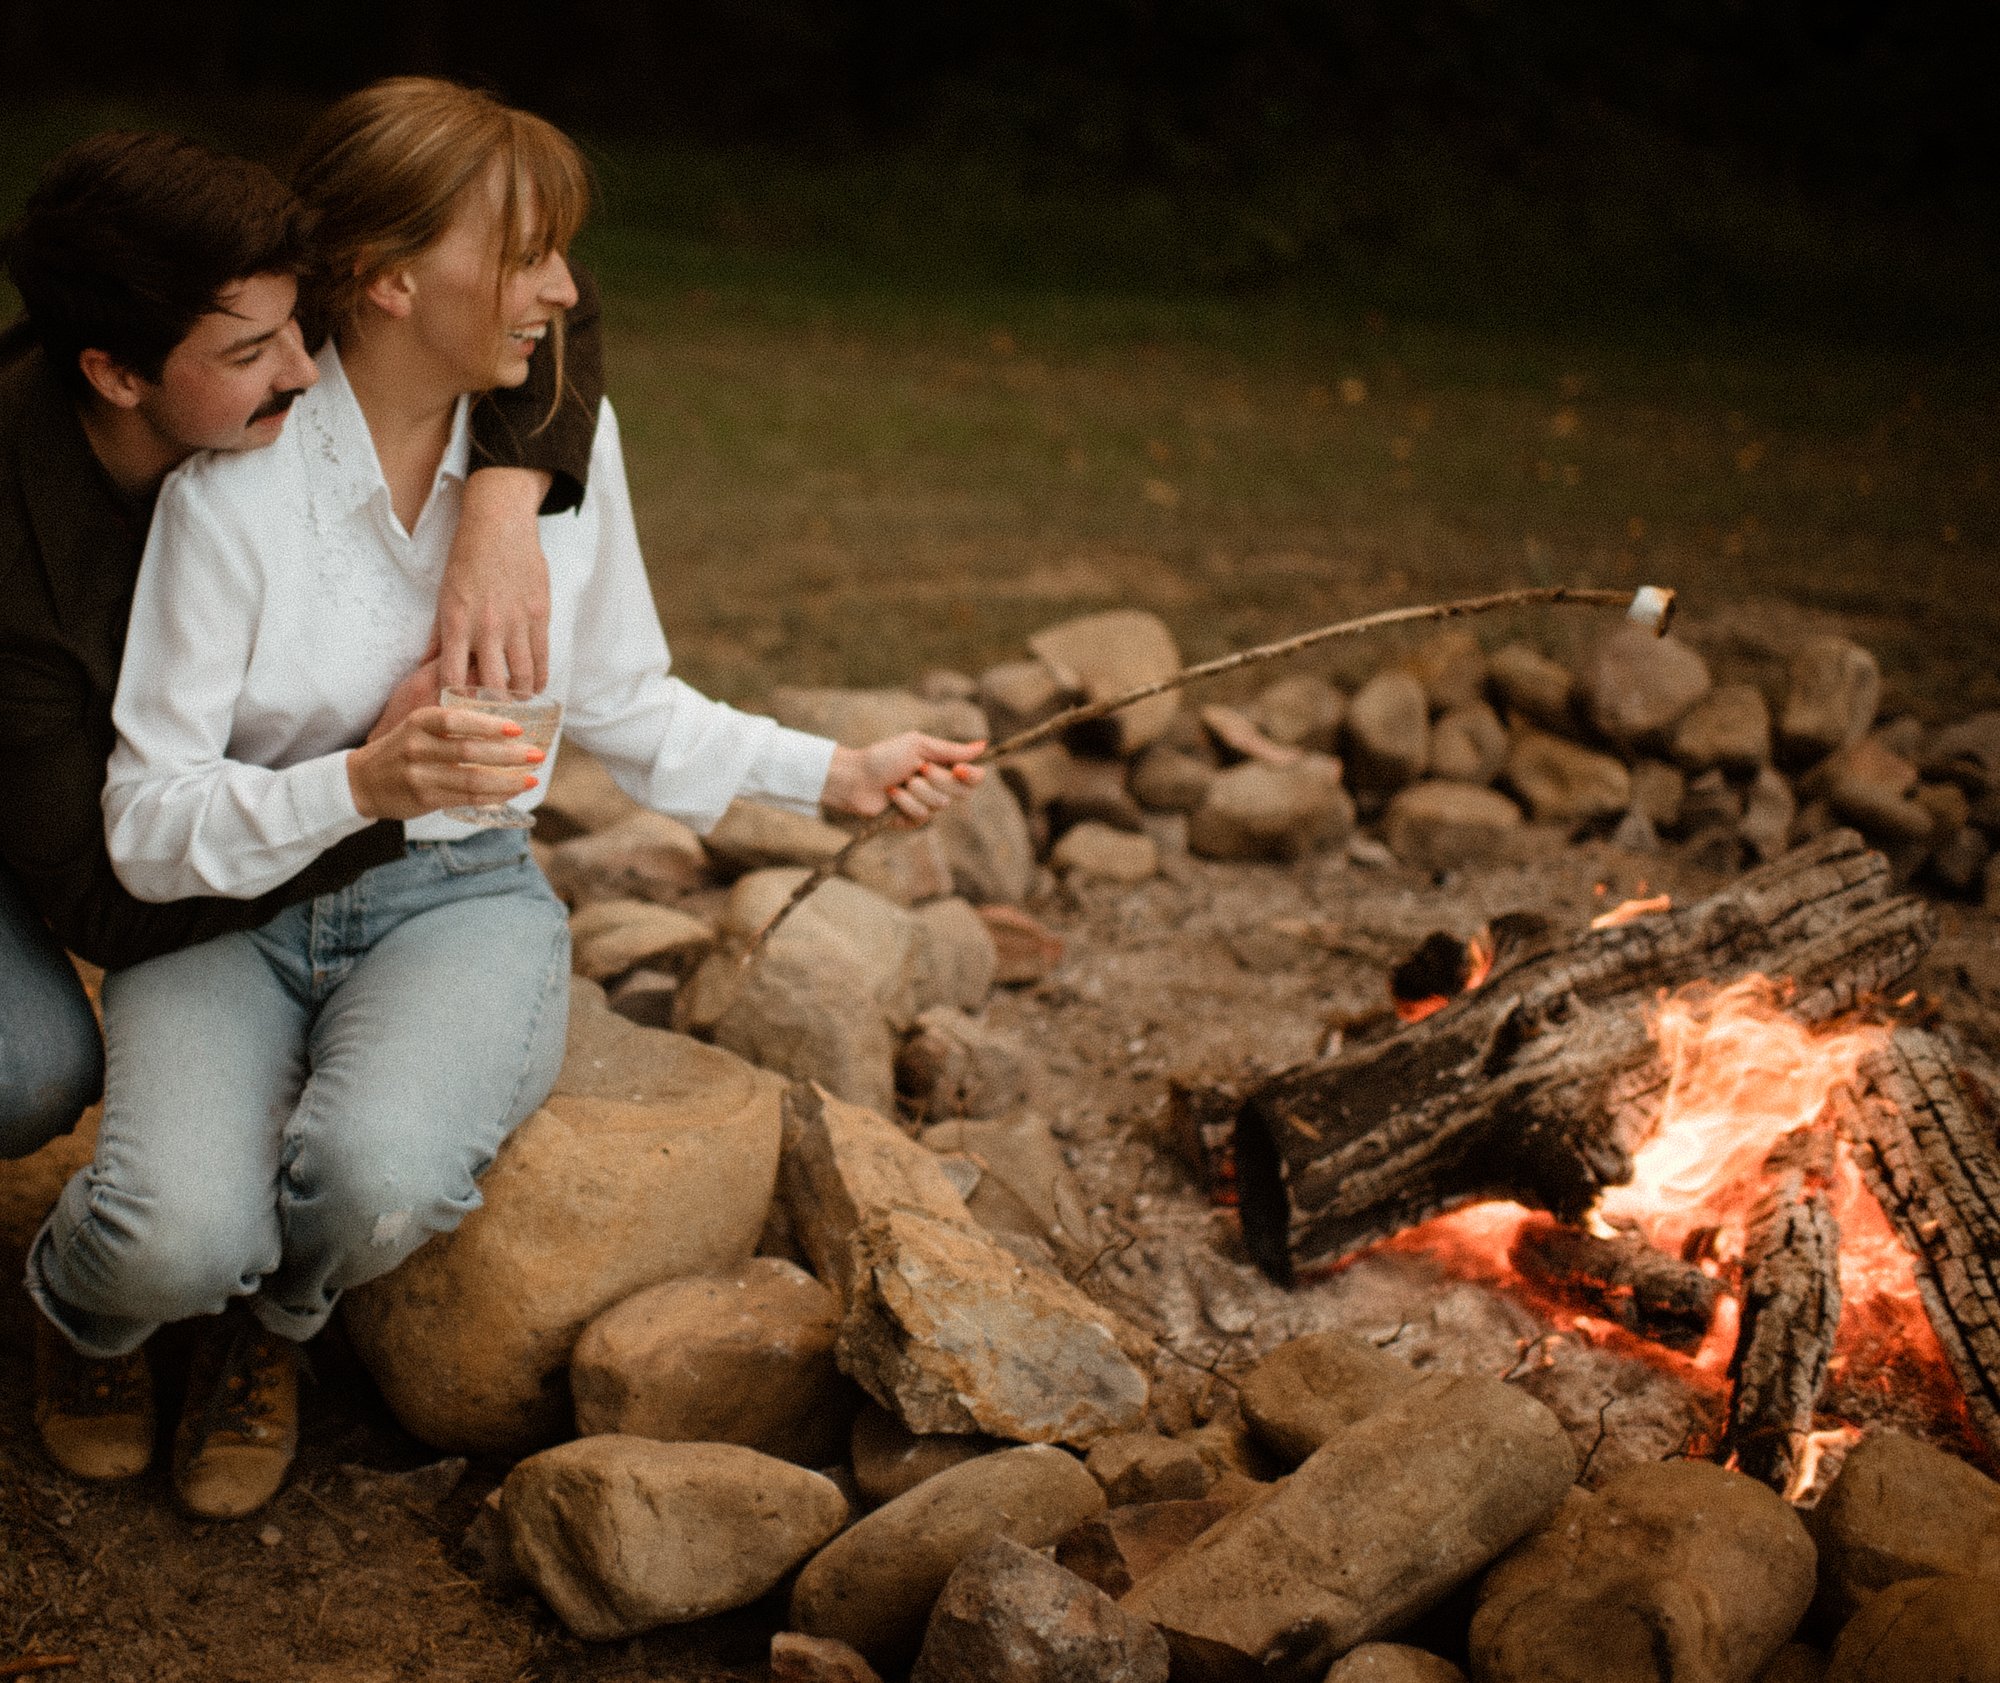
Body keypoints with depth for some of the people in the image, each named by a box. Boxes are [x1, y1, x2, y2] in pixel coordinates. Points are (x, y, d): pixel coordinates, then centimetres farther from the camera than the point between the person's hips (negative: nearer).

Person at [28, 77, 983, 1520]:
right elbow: (145, 824, -16)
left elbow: (623, 703, 10)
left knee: (378, 1177, -31)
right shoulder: (238, 478, -15)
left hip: (459, 898, 2)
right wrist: (366, 783, -33)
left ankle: (268, 1342, 7)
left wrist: (836, 774, -1)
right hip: (227, 906, -2)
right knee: (178, 1239, -29)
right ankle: (93, 1313, 13)